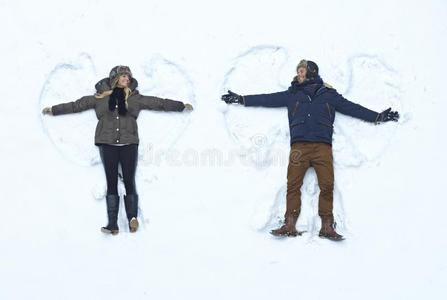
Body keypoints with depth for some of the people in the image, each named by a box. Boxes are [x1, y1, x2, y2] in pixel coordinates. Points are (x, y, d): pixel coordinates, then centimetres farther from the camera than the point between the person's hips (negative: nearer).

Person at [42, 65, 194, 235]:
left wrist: (182, 106, 19)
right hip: (108, 145, 0)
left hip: (129, 144, 0)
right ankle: (112, 224, -3)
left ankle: (132, 217, -12)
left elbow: (159, 103, 16)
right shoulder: (100, 97, 11)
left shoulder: (134, 98, 12)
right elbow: (77, 105, 15)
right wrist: (54, 110, 18)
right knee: (111, 183, -1)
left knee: (129, 182, -6)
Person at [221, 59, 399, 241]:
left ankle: (327, 226, -5)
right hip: (299, 146, 1)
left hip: (322, 146, -1)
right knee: (293, 184, -10)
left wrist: (378, 116, 17)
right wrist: (241, 99, 16)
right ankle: (290, 225, -10)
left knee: (327, 186, -10)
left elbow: (352, 108, 20)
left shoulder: (329, 94, 20)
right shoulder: (292, 94, 23)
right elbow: (268, 99, 20)